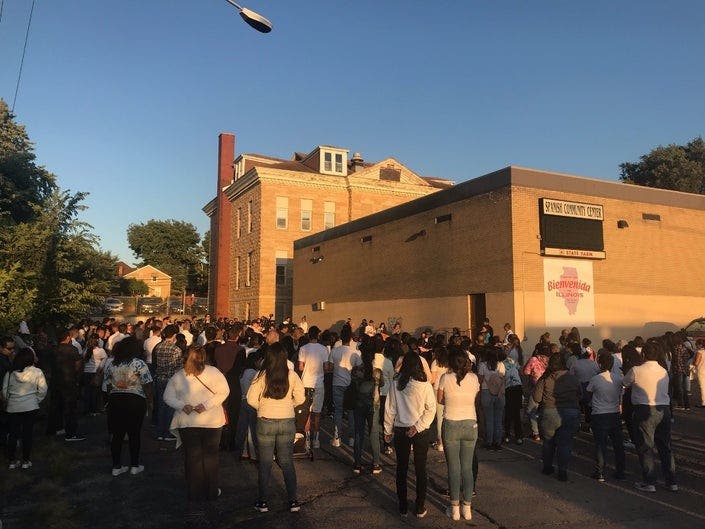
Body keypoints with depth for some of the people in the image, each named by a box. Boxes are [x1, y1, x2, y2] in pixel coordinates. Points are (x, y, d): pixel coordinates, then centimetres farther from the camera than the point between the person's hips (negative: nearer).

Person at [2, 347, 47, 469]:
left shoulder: (10, 373, -3)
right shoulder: (37, 372, -8)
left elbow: (4, 391, 1)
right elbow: (43, 390, -8)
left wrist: (8, 402, 16)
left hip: (12, 408, 2)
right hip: (30, 408, -2)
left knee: (13, 434, 13)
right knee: (28, 434, 8)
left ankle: (12, 461, 20)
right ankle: (26, 461, 14)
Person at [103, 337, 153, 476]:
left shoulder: (111, 365, 4)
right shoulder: (139, 364, -12)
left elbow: (108, 386, 10)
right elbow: (147, 385, -12)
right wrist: (149, 401, 1)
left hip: (115, 401, 4)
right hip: (135, 401, -4)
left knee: (117, 434, 11)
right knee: (134, 434, 7)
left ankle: (116, 466, 17)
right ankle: (134, 466, 14)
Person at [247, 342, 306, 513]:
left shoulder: (262, 375, -10)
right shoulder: (291, 375, -7)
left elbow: (251, 399, -10)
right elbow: (300, 398, -4)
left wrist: (262, 407, 8)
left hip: (265, 422, -1)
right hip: (287, 422, 1)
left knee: (265, 463, 12)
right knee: (287, 462, 12)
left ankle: (262, 502, 20)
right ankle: (293, 501, 17)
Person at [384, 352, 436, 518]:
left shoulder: (396, 383, -8)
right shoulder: (425, 384, -11)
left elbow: (390, 409, -3)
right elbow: (431, 409, -13)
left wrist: (388, 430, 6)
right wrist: (417, 426, -11)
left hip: (400, 430, 1)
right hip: (421, 432, -1)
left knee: (401, 469, 14)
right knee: (420, 469, 12)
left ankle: (403, 507, 21)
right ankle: (420, 507, 20)